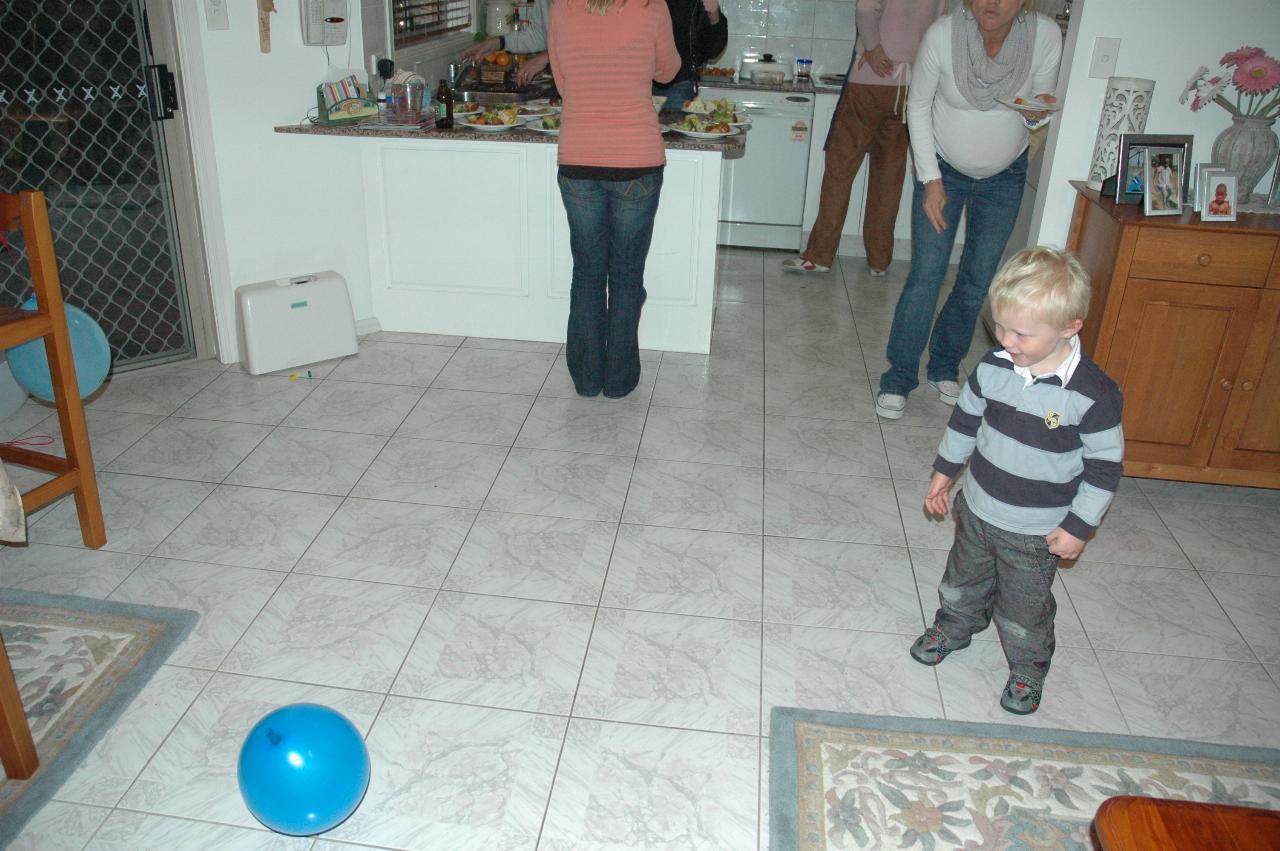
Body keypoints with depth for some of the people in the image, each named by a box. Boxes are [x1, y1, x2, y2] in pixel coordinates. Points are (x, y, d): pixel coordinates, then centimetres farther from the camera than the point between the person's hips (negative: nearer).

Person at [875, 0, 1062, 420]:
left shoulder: (1046, 36, -17)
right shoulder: (942, 34, -22)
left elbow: (1039, 111, -3)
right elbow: (918, 107, -10)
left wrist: (1037, 114, -29)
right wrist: (931, 179, -15)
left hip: (1004, 177, 2)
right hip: (942, 167, -2)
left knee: (978, 280, 7)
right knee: (926, 275, -9)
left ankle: (944, 368, 26)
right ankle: (898, 379, 3)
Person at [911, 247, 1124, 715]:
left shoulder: (1093, 394, -24)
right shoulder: (994, 367, -11)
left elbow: (1104, 466, -15)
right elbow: (965, 419, 5)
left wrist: (1079, 526, -13)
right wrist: (945, 471, 11)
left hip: (1037, 531, -4)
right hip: (977, 509, 4)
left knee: (1025, 607, 14)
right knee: (964, 580, 26)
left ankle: (1028, 668, 41)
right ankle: (954, 626, 54)